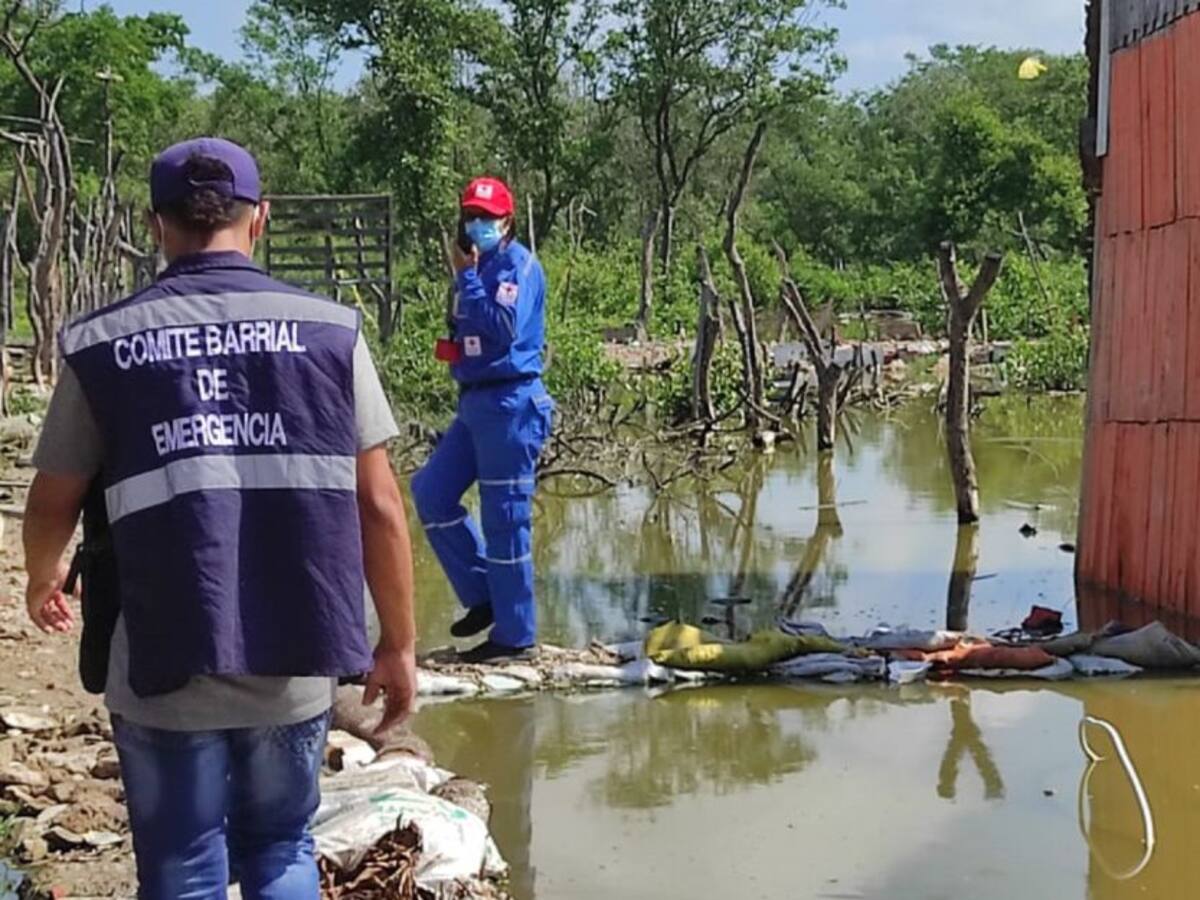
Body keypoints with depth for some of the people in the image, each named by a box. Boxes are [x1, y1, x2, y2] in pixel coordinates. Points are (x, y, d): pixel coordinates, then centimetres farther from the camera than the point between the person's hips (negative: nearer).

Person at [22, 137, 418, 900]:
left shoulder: (103, 344, -2)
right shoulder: (329, 330, -2)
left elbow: (53, 504, 8)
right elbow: (378, 506, -1)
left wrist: (43, 581, 30)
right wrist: (398, 645, 10)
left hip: (166, 669, -1)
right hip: (295, 664, 1)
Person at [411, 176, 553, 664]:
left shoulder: (518, 265, -9)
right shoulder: (477, 265, 15)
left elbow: (503, 328, -23)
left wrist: (466, 277, -18)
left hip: (510, 403, -9)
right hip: (474, 400, 9)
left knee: (505, 519, -4)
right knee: (430, 492, 8)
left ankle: (515, 636, 6)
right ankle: (482, 595, 18)